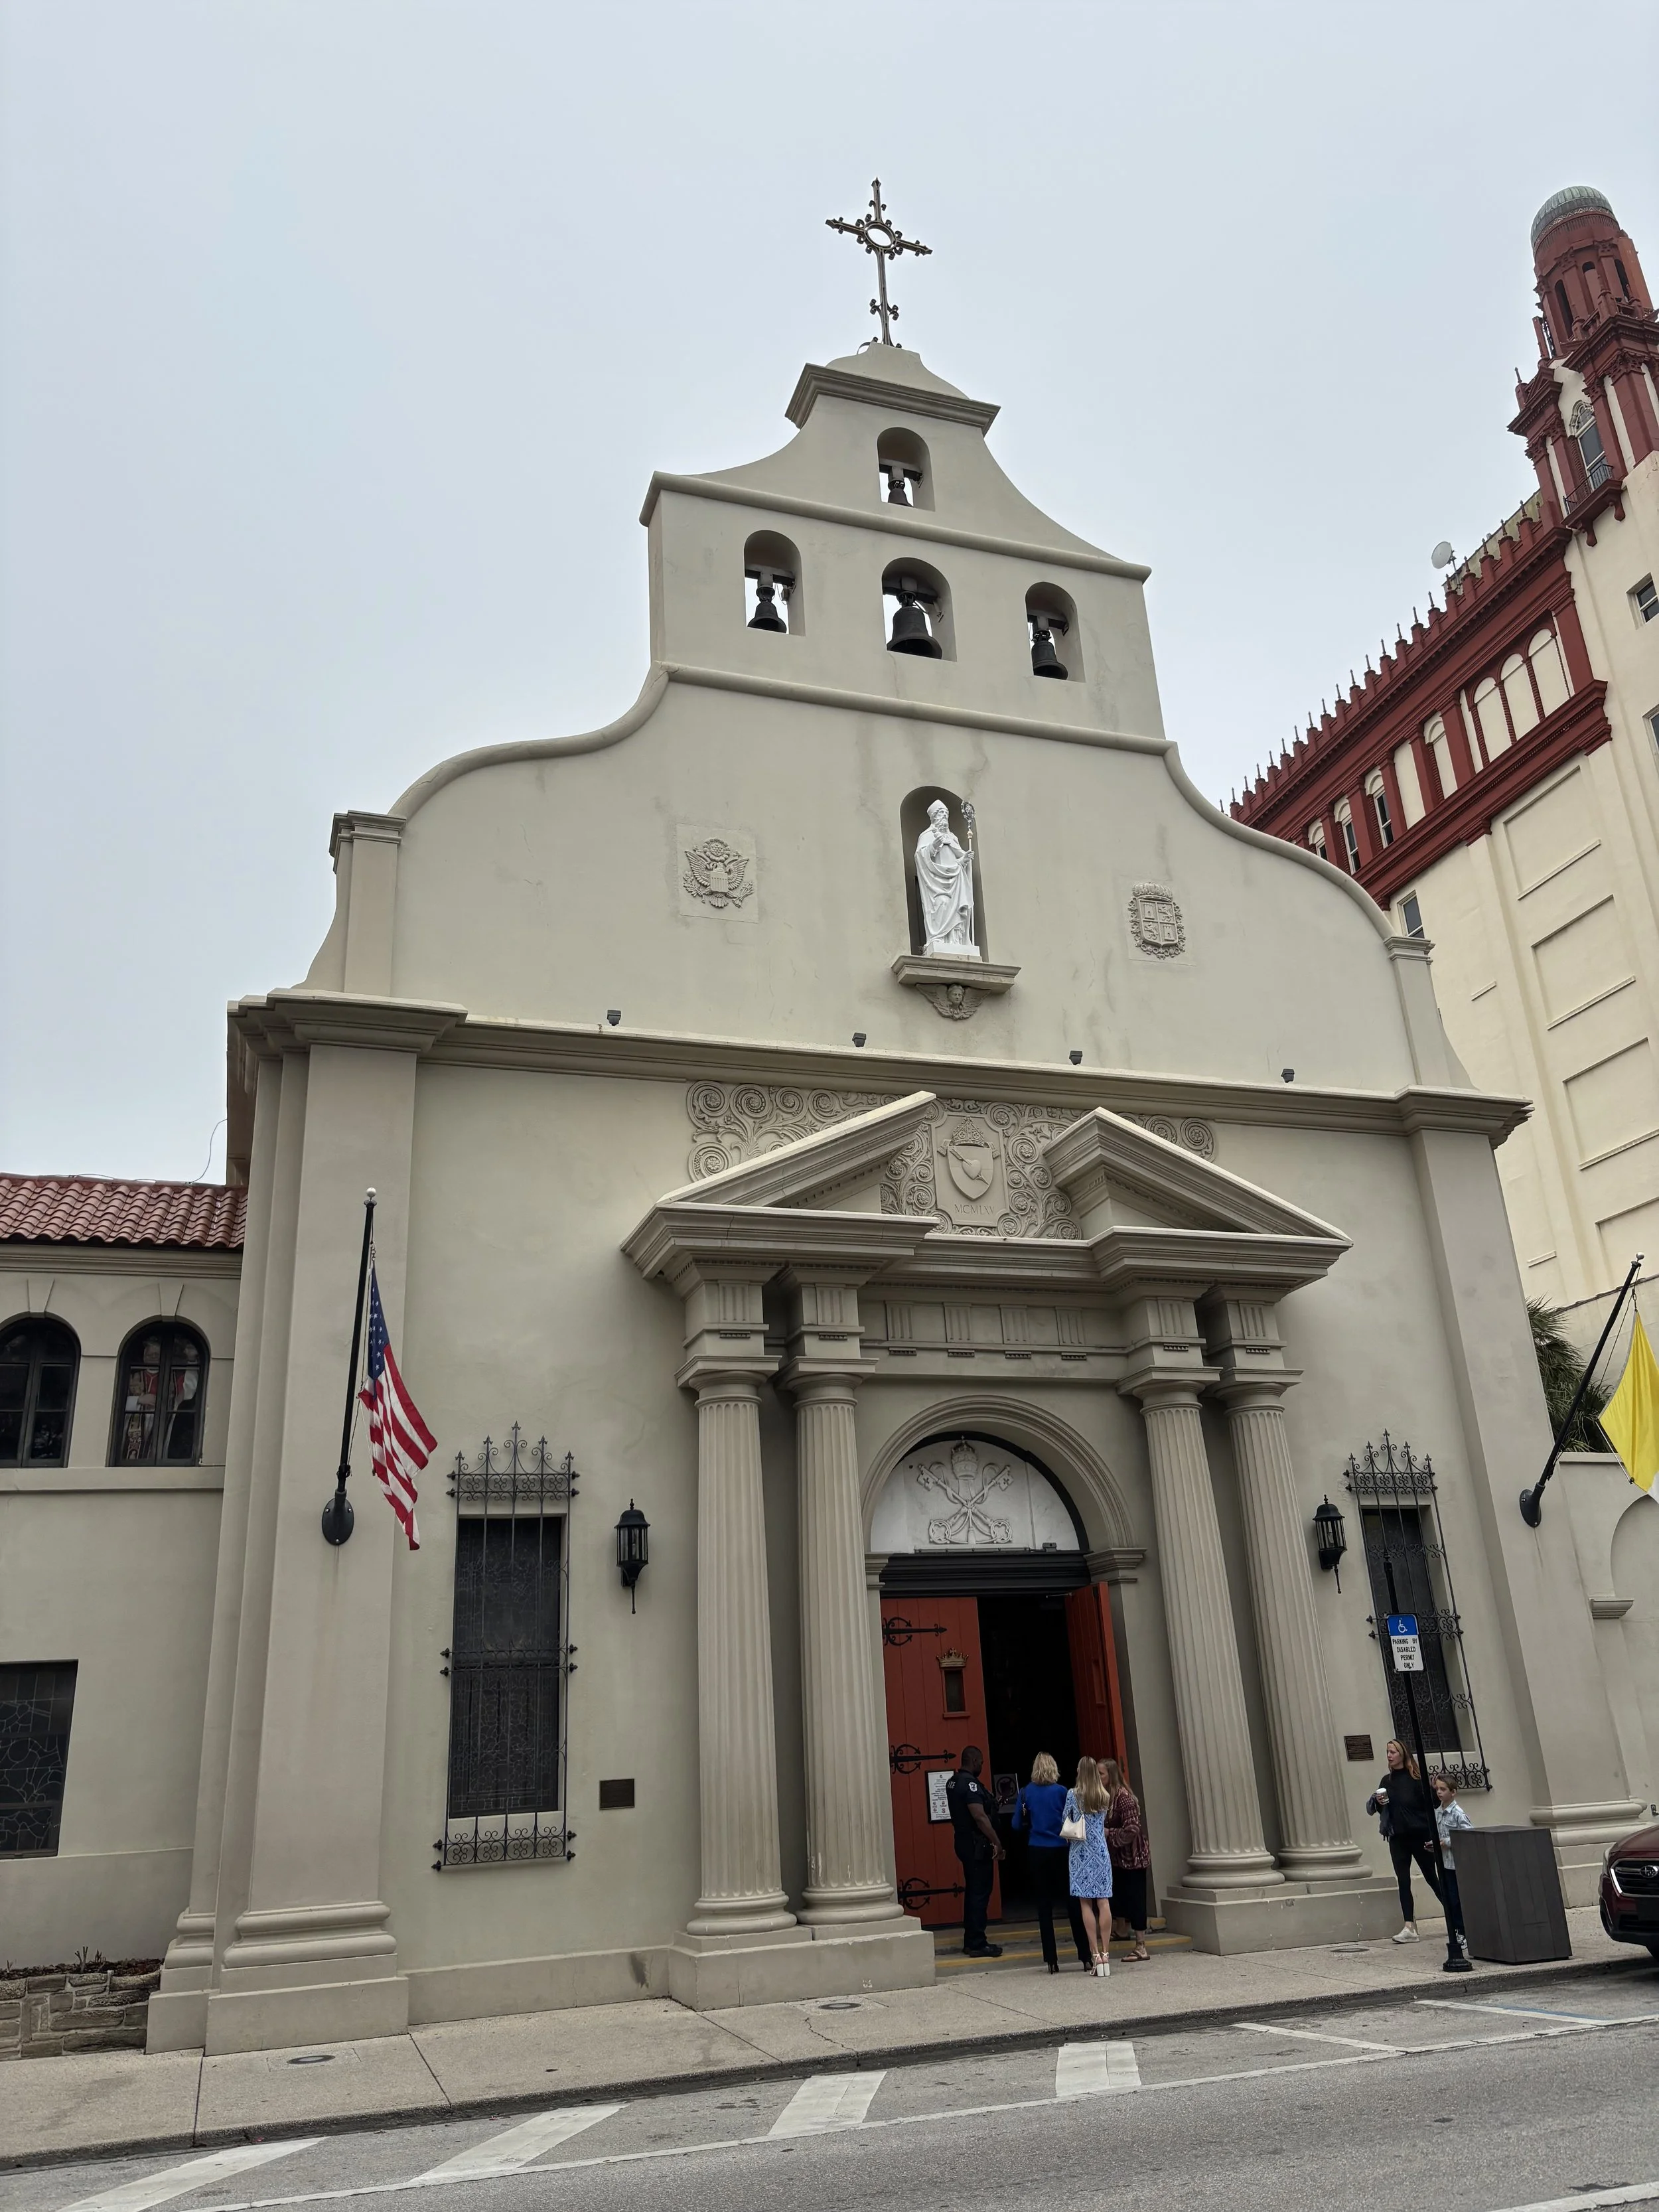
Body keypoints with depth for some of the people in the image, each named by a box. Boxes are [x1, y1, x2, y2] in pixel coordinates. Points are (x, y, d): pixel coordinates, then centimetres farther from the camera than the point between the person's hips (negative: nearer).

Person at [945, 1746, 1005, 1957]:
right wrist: (997, 1842, -22)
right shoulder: (970, 1784, -19)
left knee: (972, 1891, 16)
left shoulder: (953, 1782, 12)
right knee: (980, 1893, -5)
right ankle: (977, 1944, -2)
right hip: (977, 1844, -10)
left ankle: (971, 1941, 22)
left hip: (964, 1842, 10)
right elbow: (980, 1817, -25)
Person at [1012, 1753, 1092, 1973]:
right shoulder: (1061, 1792, -6)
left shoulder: (1026, 1793, -2)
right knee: (1072, 1902, 7)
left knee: (1044, 1905, 6)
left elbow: (1017, 1824, 1)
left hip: (1037, 1852, 1)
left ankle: (1051, 1960, 5)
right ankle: (1085, 1956, 6)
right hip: (1060, 1851, -1)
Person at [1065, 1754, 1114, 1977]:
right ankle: (1105, 1952, 2)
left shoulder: (1073, 1794, -6)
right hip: (1101, 1851, 3)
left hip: (1081, 1852, -3)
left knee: (1086, 1904, -1)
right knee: (1102, 1902, 3)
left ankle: (1095, 1954, -6)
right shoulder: (1105, 1797, 3)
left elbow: (1065, 1821, 5)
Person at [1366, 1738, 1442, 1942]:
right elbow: (1375, 1808, 17)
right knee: (1403, 1882, 0)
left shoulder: (1416, 1778, -8)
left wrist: (1433, 1837, -16)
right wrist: (1378, 1801, -6)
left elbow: (1431, 1808, -11)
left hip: (1420, 1836, -5)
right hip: (1397, 1838, 5)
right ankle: (1409, 1928, -1)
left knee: (1432, 1878, 6)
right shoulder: (1386, 1781, 8)